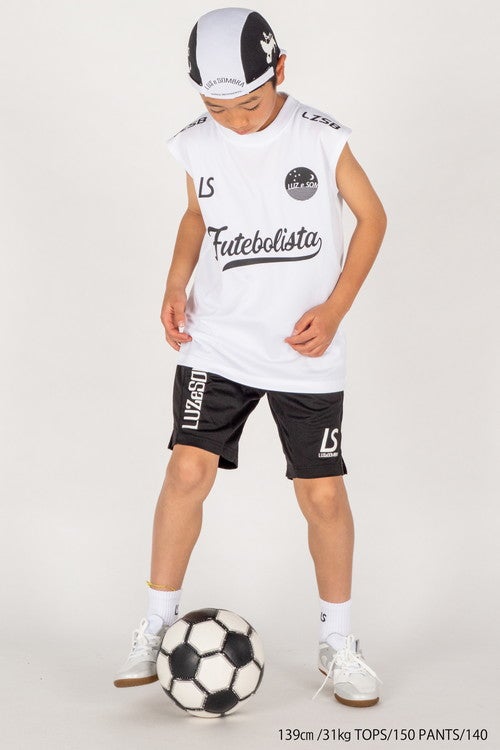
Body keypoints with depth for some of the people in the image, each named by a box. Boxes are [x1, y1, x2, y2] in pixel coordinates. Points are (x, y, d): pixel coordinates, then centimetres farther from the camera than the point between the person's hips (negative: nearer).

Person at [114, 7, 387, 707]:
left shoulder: (320, 136, -9)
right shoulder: (198, 146, -1)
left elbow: (372, 215, 2)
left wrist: (335, 308, -7)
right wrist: (176, 286, 1)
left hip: (306, 353, -1)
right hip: (217, 342, 2)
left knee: (323, 494, 1)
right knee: (188, 472, -8)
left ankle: (337, 641, 21)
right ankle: (159, 627, 12)